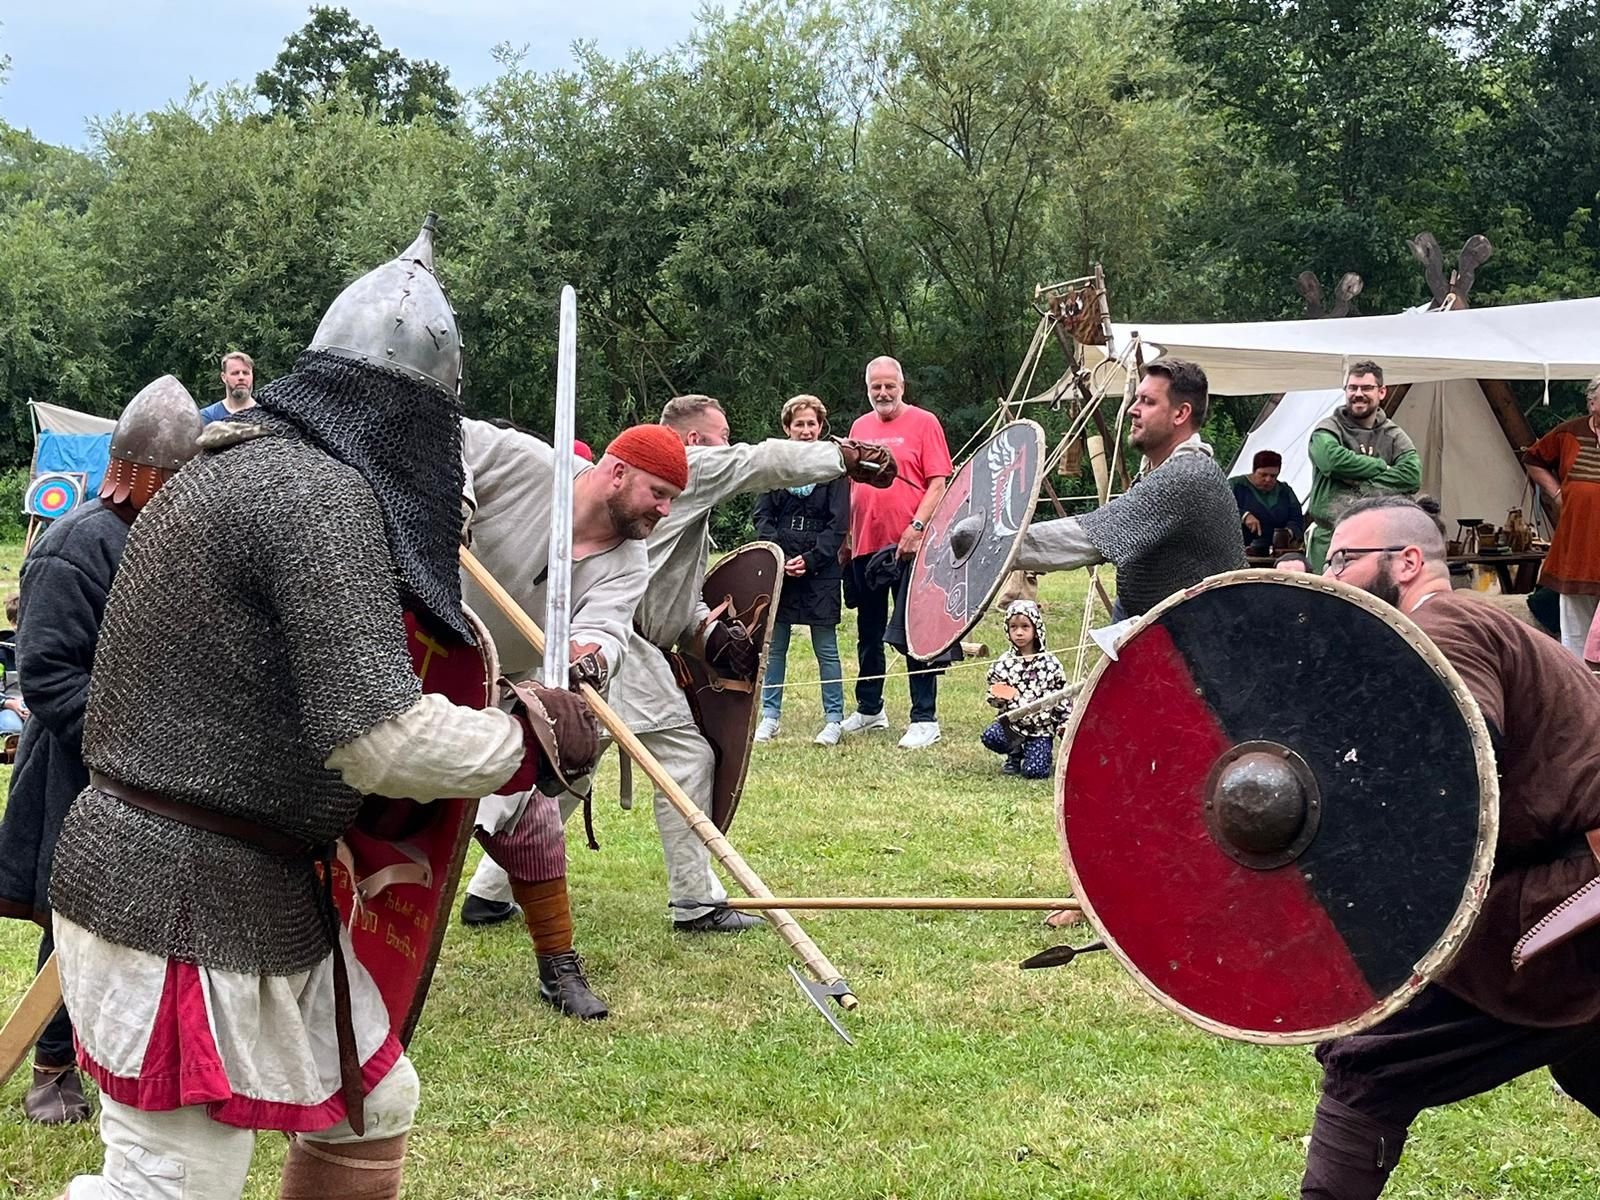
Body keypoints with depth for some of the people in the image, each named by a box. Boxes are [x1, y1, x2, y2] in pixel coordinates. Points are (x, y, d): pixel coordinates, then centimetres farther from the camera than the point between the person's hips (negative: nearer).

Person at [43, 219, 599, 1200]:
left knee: (372, 1108, 19)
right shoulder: (327, 496, -19)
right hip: (187, 909, -10)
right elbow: (380, 740, -24)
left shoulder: (230, 469, 11)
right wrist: (538, 740, -9)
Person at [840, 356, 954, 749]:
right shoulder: (860, 427, 13)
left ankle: (924, 719, 2)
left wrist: (917, 527, -19)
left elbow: (938, 483, -9)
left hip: (909, 546, -6)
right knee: (868, 633, 15)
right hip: (865, 546, 6)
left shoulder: (923, 423, -3)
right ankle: (869, 710, 28)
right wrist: (846, 536, 10)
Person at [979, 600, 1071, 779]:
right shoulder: (1004, 663, 1)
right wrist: (998, 698, -14)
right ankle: (1016, 754, 5)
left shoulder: (1050, 663, -2)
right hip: (1012, 722, 2)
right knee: (991, 737, -28)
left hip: (1042, 726, -2)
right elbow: (993, 695, 9)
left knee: (1035, 771, -19)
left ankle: (1044, 753, 19)